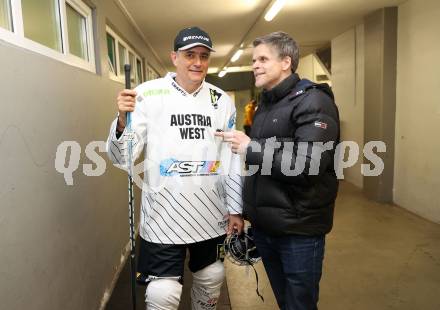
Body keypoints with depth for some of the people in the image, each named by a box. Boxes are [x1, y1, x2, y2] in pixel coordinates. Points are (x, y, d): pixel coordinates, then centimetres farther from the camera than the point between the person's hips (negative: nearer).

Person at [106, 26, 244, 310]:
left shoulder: (221, 100, 2)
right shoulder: (148, 94, -8)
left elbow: (232, 159, 6)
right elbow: (122, 158, -10)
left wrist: (235, 209, 6)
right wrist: (123, 120, -29)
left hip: (212, 213, 4)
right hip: (164, 213, -3)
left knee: (211, 281, 19)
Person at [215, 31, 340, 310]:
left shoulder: (313, 101, -13)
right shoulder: (265, 104, 13)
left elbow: (308, 165, -27)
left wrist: (250, 148, -22)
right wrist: (247, 208, 17)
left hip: (299, 231, -7)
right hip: (264, 225, 8)